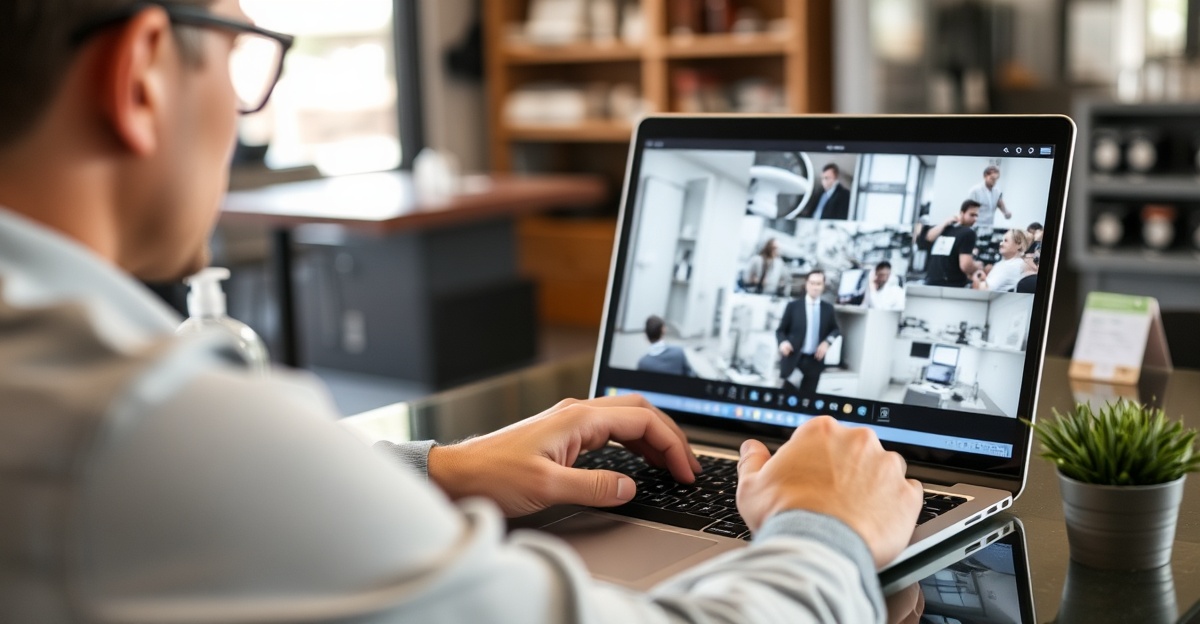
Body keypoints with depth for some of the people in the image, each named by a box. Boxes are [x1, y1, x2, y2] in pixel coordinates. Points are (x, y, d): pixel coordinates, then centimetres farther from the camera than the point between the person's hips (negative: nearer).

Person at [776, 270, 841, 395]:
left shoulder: (828, 308, 8)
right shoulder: (793, 306, 0)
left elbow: (835, 330, 19)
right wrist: (783, 342, -18)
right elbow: (781, 330, 4)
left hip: (815, 361, 3)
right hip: (794, 360, -3)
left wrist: (827, 341, -2)